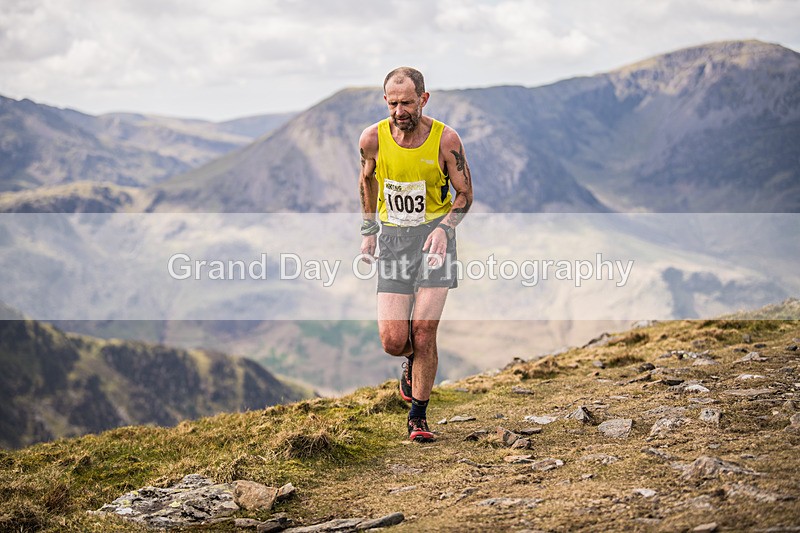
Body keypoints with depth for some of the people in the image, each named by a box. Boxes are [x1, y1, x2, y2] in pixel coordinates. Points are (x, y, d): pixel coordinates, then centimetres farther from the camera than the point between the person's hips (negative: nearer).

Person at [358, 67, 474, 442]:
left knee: (423, 333, -10)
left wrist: (444, 228, -18)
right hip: (392, 239, 2)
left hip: (434, 235, -2)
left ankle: (418, 416, 8)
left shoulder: (445, 139, -12)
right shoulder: (372, 139, -7)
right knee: (393, 341, -6)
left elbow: (464, 193, -1)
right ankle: (413, 363, 32)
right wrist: (368, 232, 16)